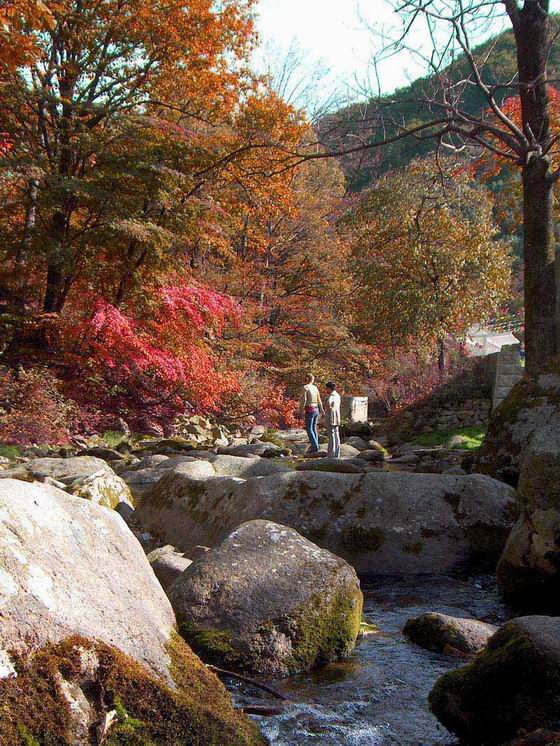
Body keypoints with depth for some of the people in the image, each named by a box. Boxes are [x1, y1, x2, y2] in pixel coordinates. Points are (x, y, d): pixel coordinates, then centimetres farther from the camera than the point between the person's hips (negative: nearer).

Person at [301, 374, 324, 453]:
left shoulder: (305, 387, -11)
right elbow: (319, 399, 19)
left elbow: (304, 399, -18)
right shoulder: (315, 388, 11)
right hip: (316, 410, 7)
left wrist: (302, 411, -17)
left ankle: (315, 447, -13)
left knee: (309, 429, -6)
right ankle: (314, 447, 12)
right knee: (314, 428, 11)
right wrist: (321, 409, 31)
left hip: (310, 410, -7)